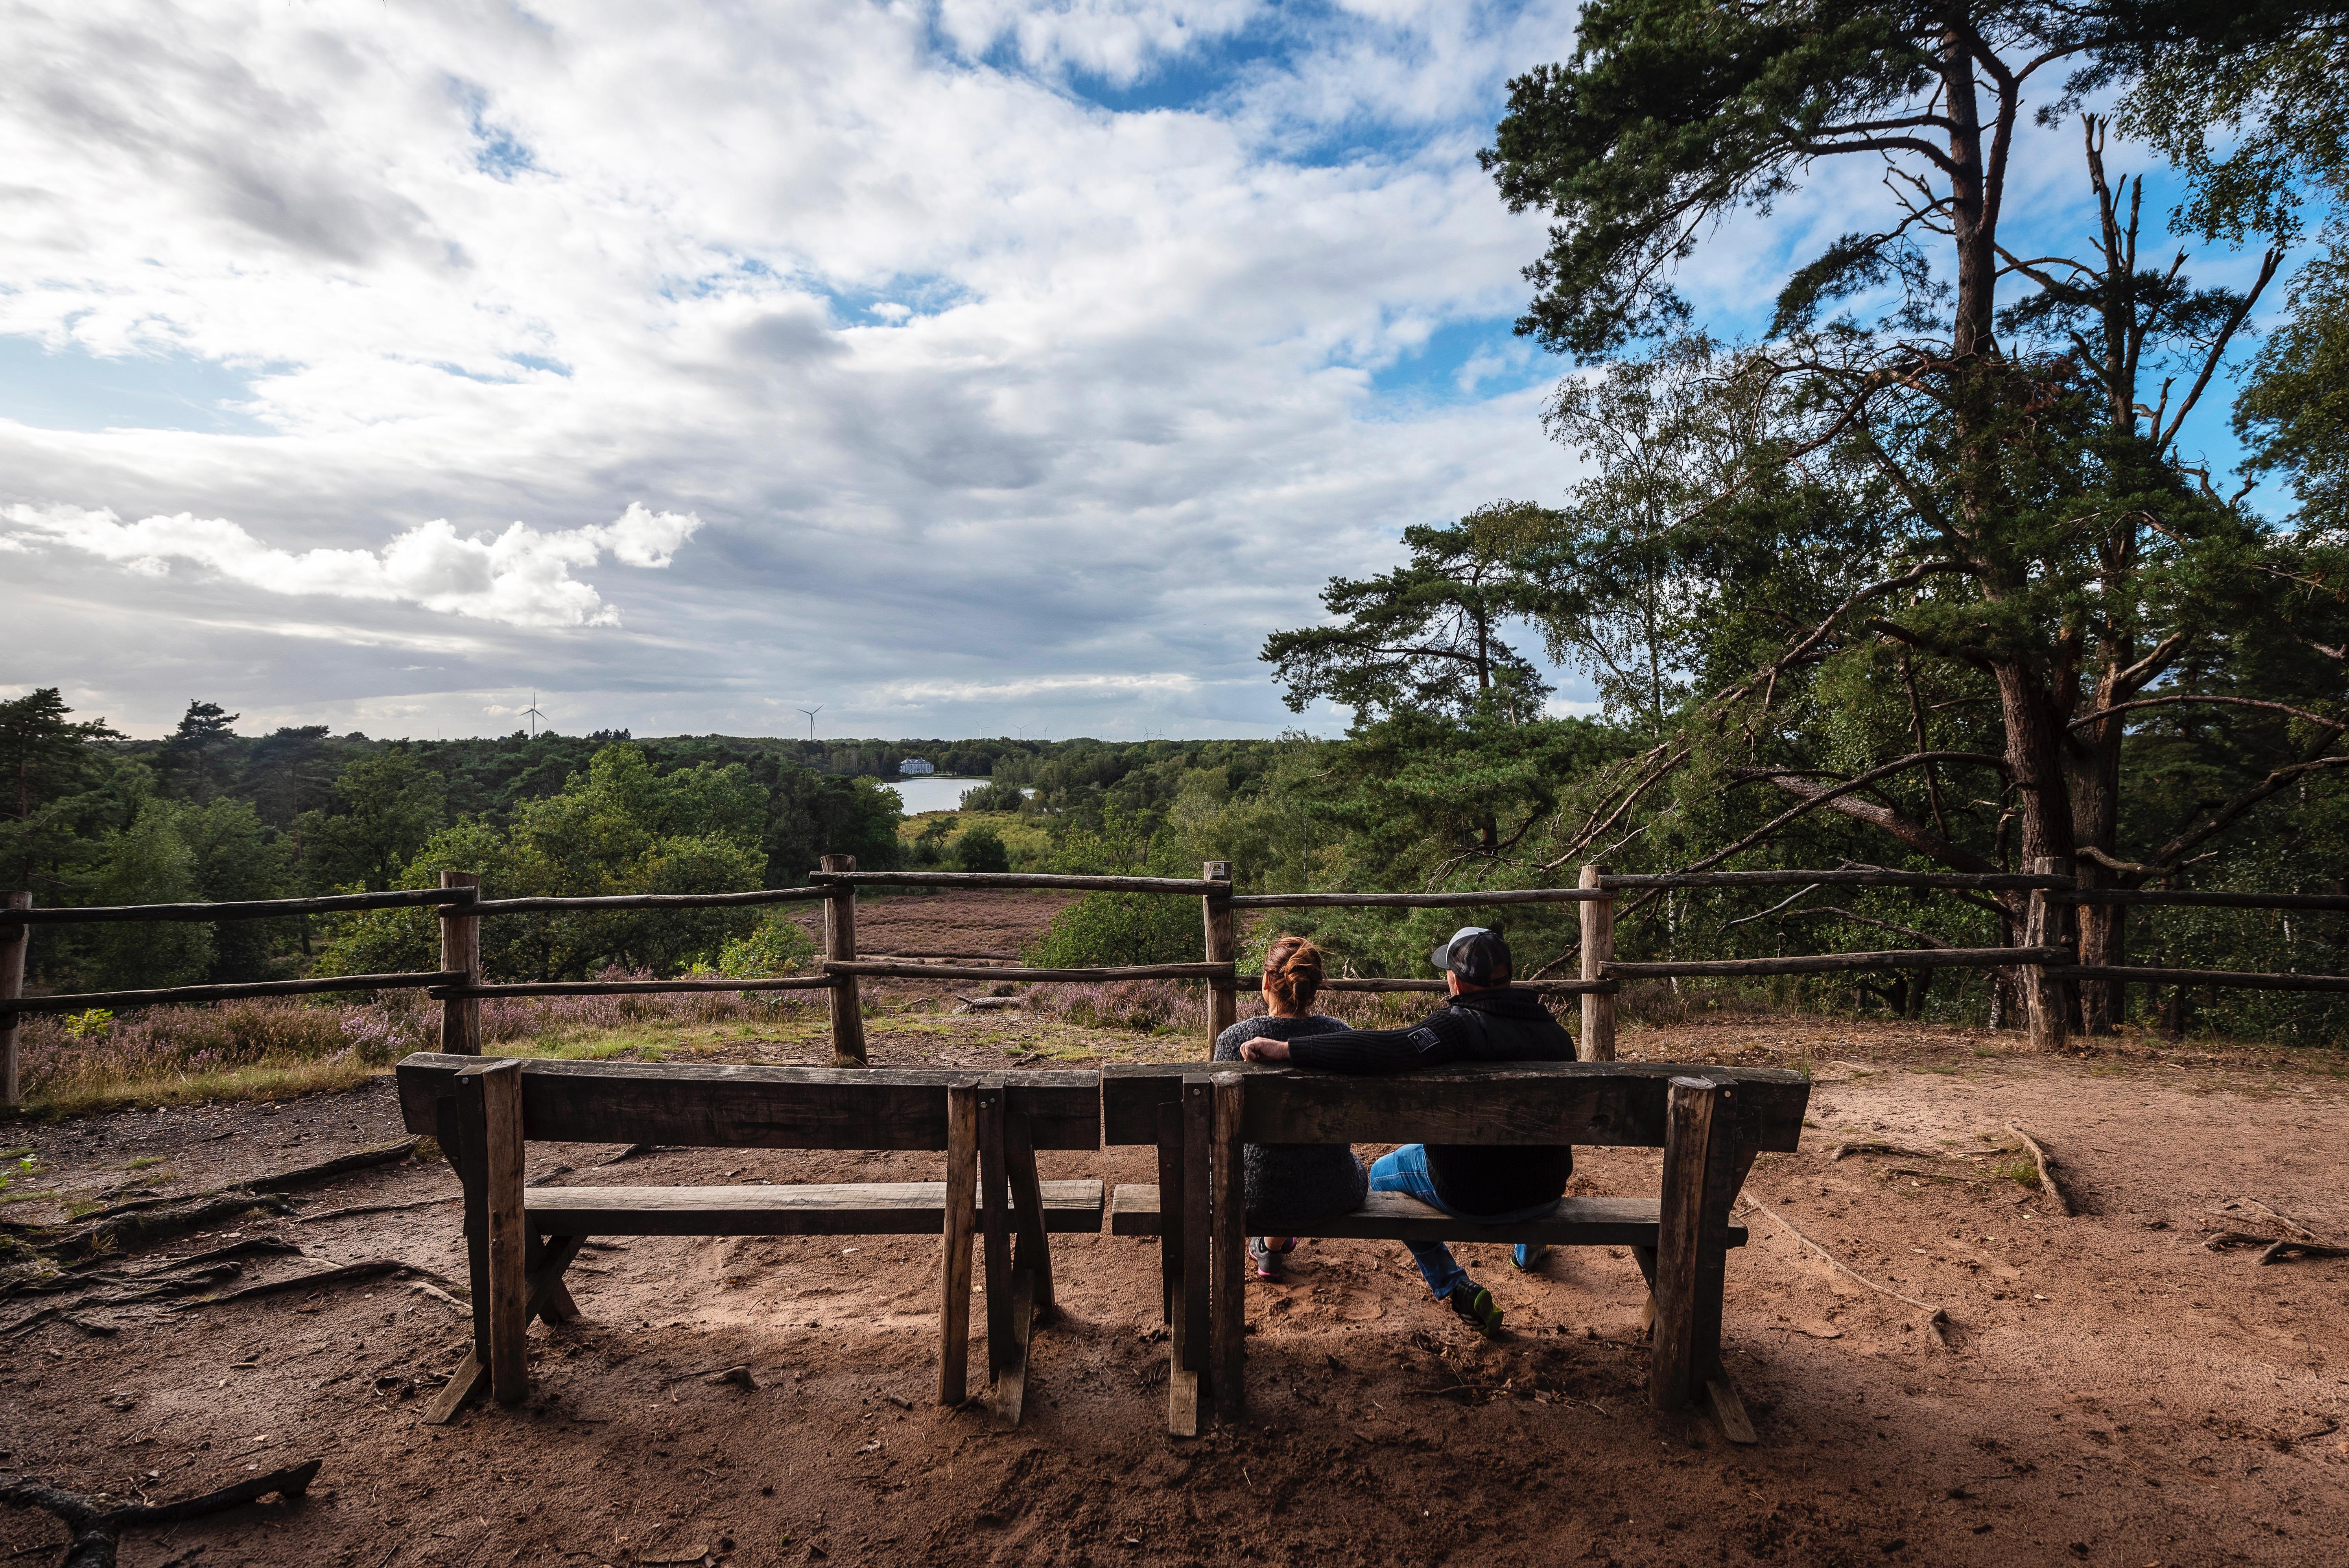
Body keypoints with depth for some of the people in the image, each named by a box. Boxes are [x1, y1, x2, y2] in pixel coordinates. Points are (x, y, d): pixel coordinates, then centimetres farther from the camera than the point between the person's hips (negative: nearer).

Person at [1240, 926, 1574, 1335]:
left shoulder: (1460, 1026, -25)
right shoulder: (1556, 1032, -5)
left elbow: (1382, 1050, -39)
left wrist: (1284, 1049, -35)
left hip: (1473, 1194, -5)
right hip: (1546, 1193, 6)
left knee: (1382, 1175, 22)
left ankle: (1456, 1289, 16)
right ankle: (1530, 1247, 60)